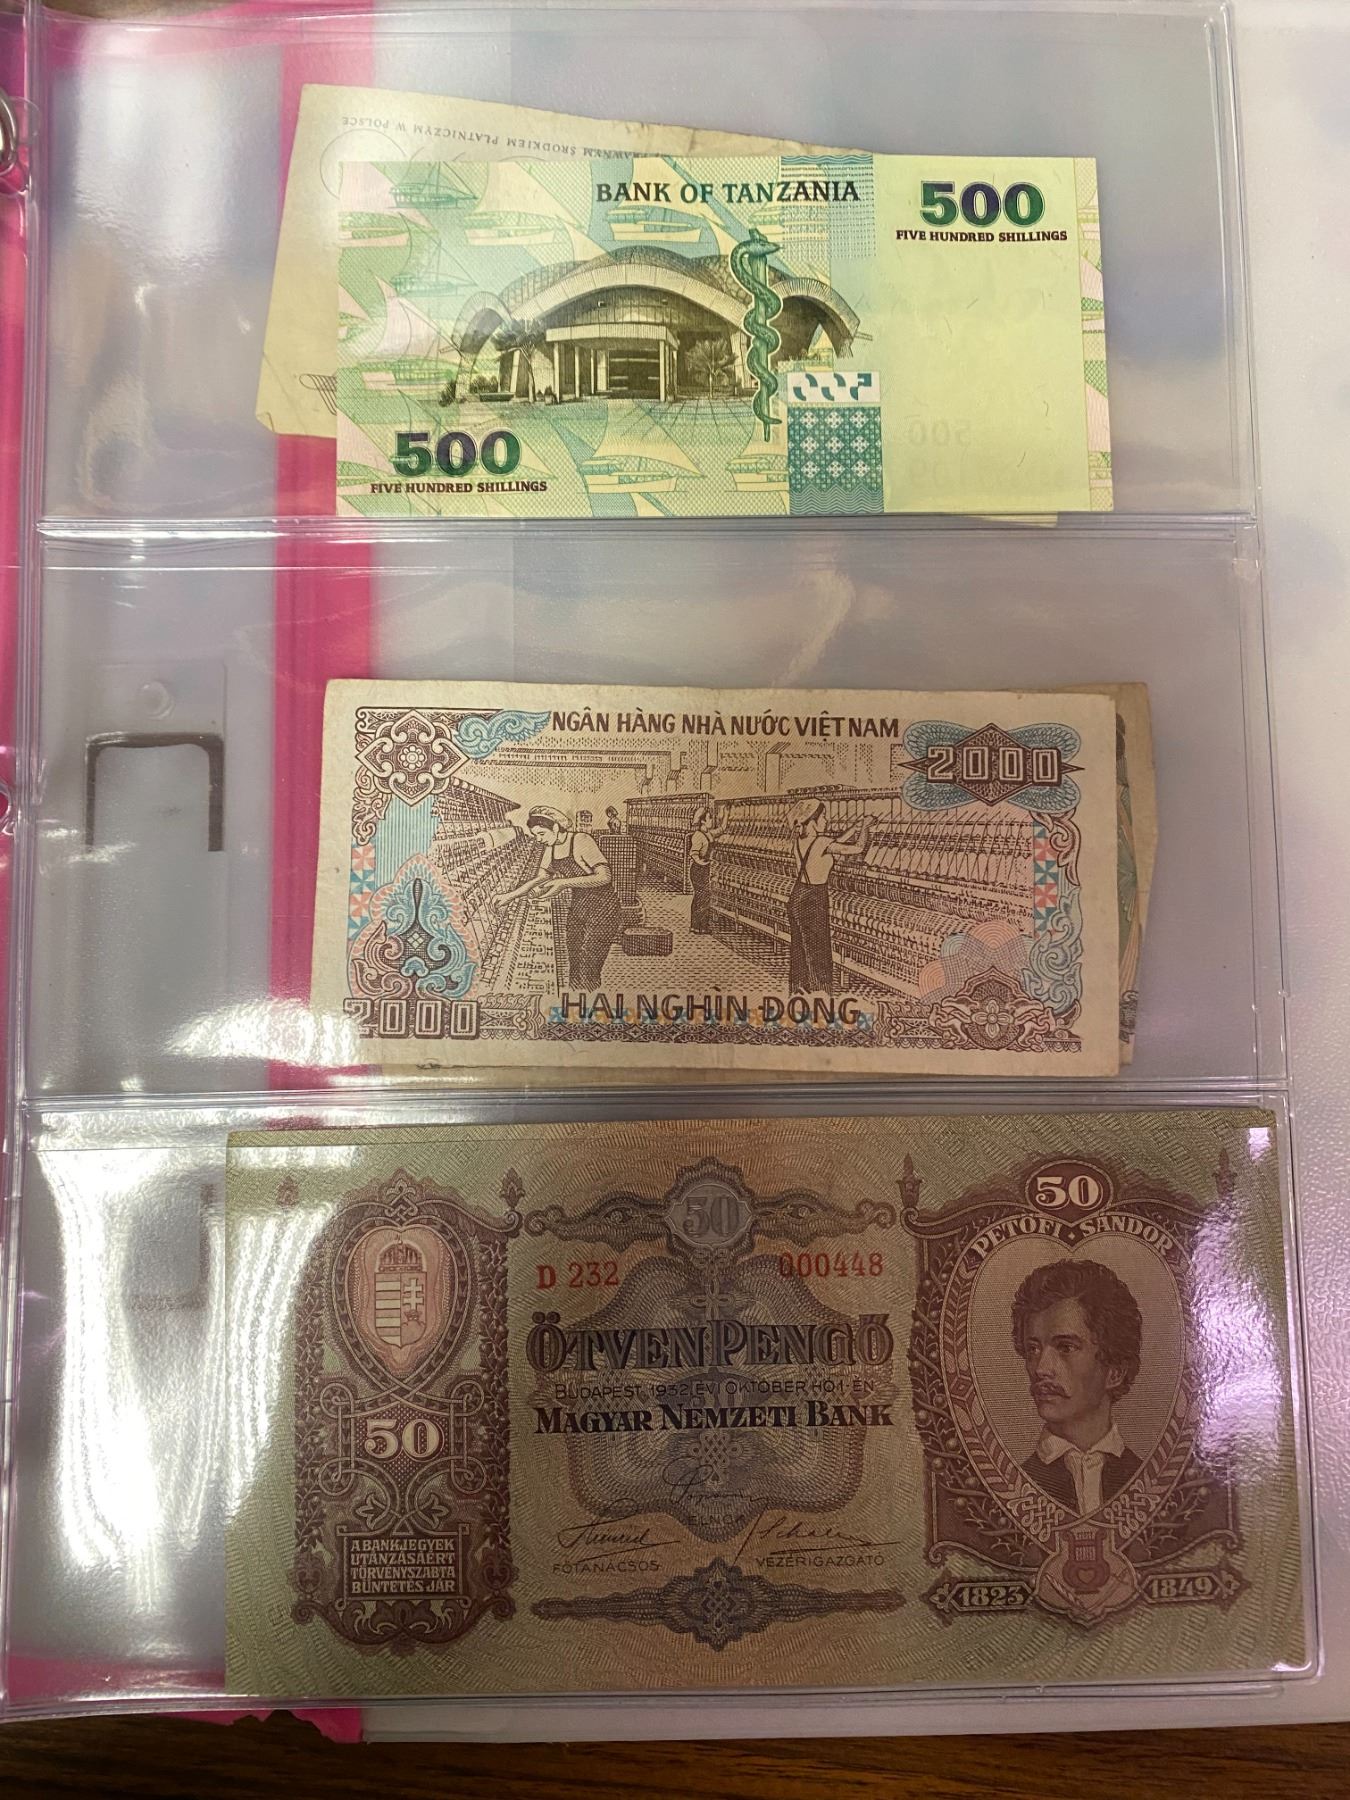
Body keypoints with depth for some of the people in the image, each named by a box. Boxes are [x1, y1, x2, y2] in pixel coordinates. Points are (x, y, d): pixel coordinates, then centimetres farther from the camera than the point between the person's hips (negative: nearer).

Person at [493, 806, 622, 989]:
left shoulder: (581, 841, -17)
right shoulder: (550, 849, 5)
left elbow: (604, 877, -24)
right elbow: (539, 880, 13)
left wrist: (564, 882, -28)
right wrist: (509, 895, 1)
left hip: (602, 910, -7)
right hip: (577, 909, 7)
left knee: (588, 975, -11)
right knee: (574, 974, 5)